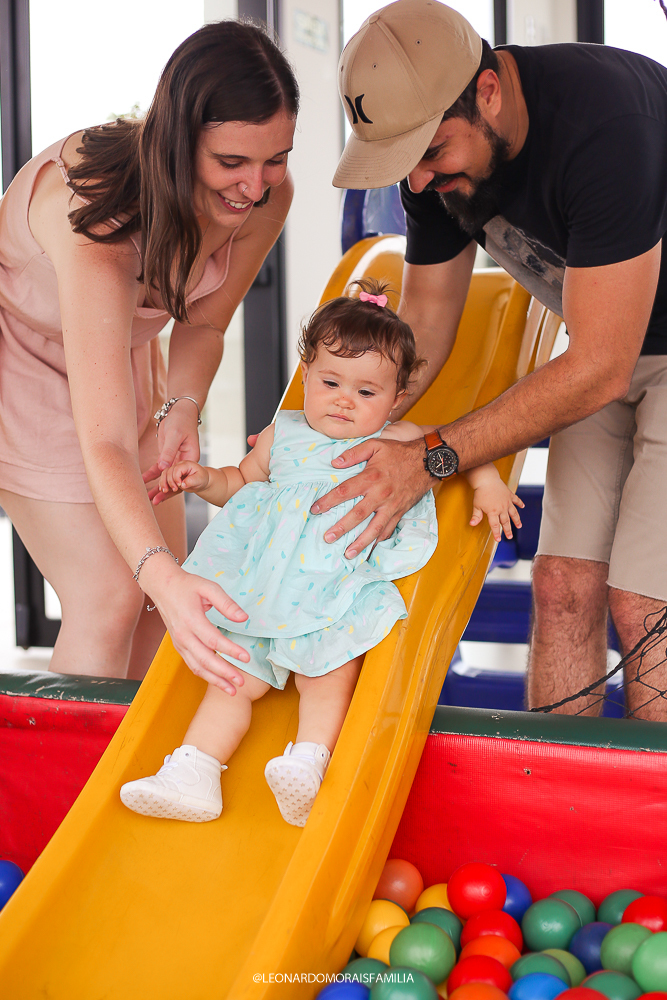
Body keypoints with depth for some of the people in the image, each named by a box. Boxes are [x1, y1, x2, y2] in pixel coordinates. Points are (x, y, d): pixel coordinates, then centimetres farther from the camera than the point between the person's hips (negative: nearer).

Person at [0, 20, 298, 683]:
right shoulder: (95, 219, -43)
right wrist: (161, 575, -63)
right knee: (110, 595, -14)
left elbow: (202, 322, -6)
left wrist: (181, 409, -26)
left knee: (166, 585, 6)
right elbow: (104, 447, -48)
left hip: (122, 342, 6)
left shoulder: (264, 198, -24)